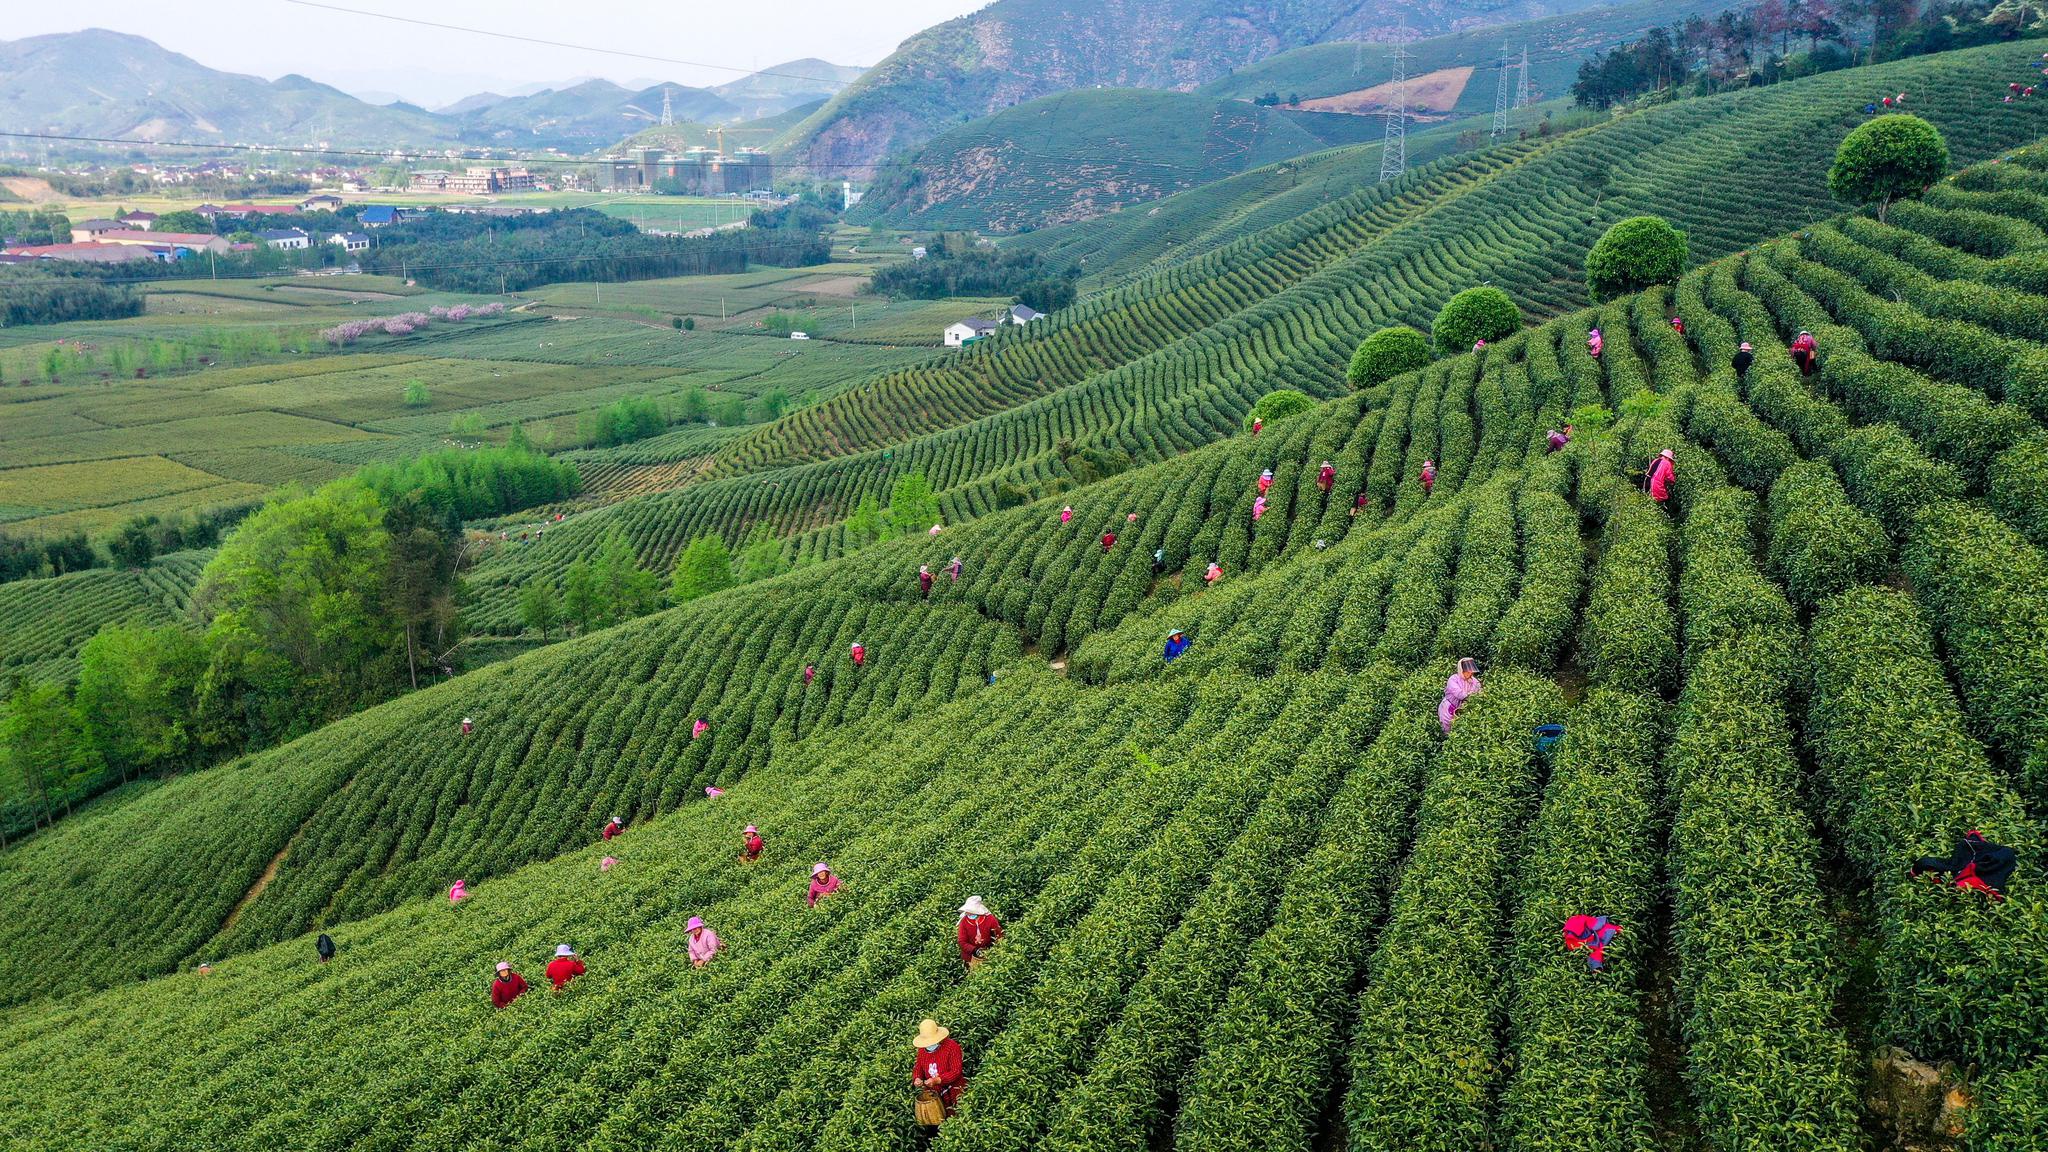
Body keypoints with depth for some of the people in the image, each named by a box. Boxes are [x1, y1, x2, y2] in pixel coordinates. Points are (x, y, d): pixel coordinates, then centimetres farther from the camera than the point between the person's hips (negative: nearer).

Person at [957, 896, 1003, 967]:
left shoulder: (990, 919, -13)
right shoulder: (964, 921, -11)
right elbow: (962, 942, -11)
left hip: (988, 955, -1)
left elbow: (999, 937, -5)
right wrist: (975, 950, -26)